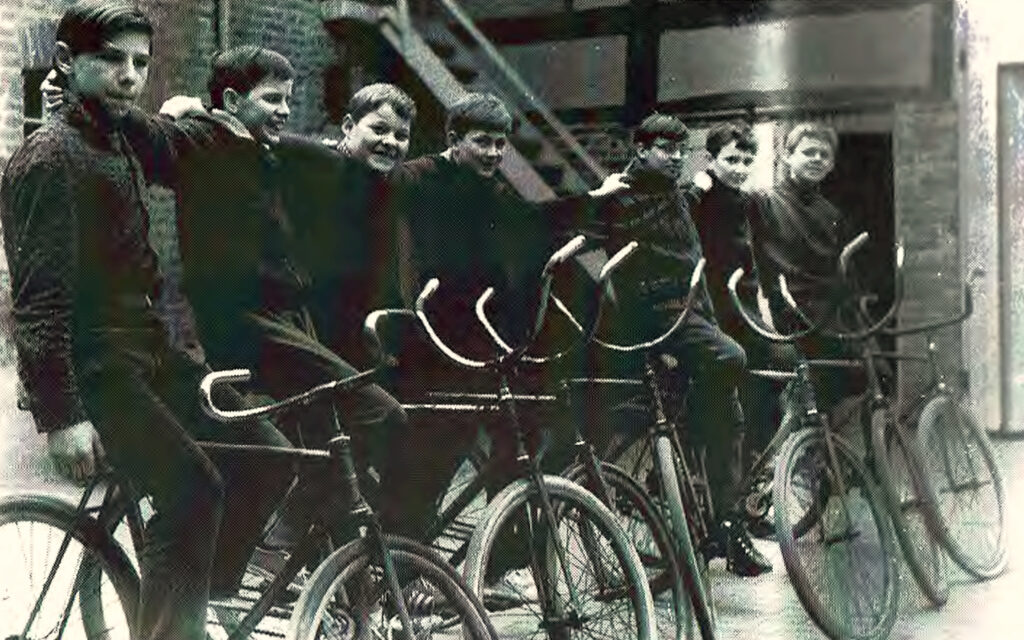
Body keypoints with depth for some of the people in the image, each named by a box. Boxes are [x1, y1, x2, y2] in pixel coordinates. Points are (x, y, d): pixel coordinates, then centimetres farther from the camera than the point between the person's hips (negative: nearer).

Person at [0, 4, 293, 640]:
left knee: (267, 457, 4)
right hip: (92, 369, -9)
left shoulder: (121, 145, 16)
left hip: (146, 353, 9)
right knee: (193, 491, -23)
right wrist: (61, 414, -24)